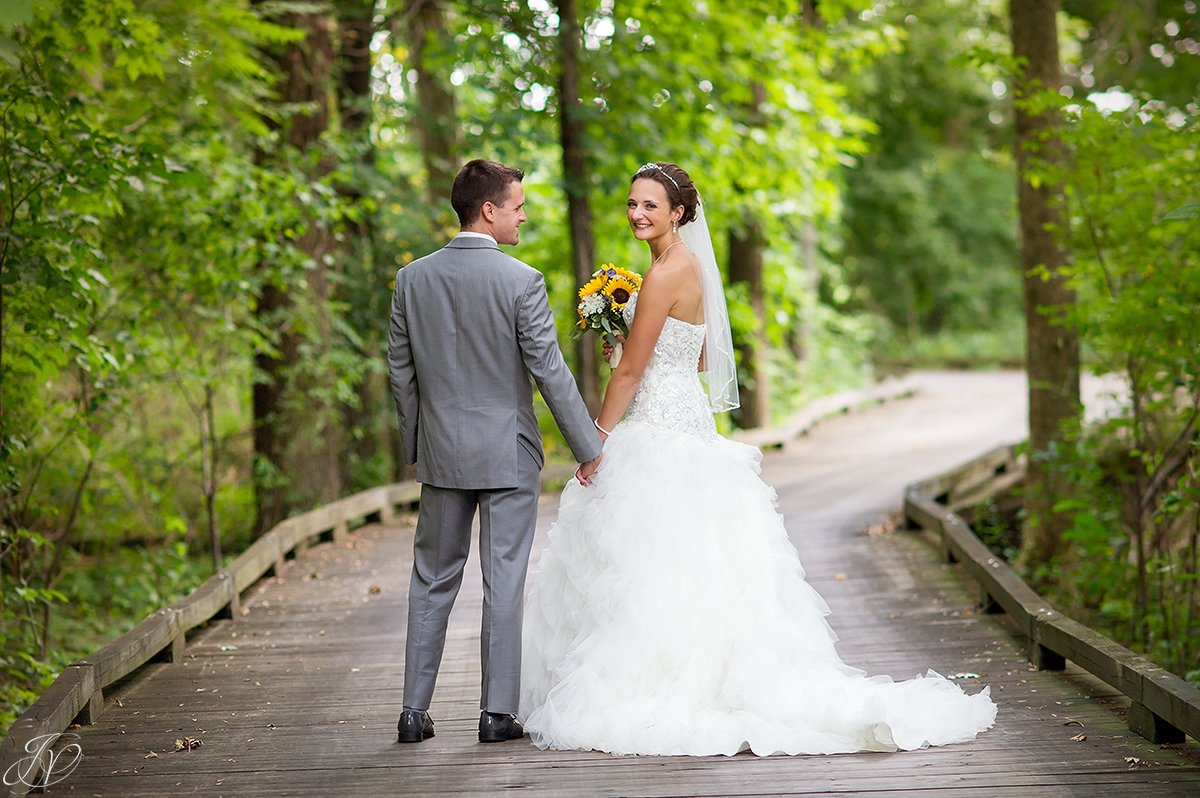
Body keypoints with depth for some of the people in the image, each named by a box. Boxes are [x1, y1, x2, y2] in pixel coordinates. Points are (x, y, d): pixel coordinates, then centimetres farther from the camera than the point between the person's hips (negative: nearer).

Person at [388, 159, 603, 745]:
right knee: (503, 582, 3)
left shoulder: (412, 279, 0)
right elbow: (550, 372, -11)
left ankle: (415, 711, 13)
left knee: (432, 581, 11)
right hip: (507, 452, -4)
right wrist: (588, 448, -3)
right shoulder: (520, 280, -12)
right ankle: (498, 712, 7)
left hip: (440, 452, 4)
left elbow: (400, 372, 6)